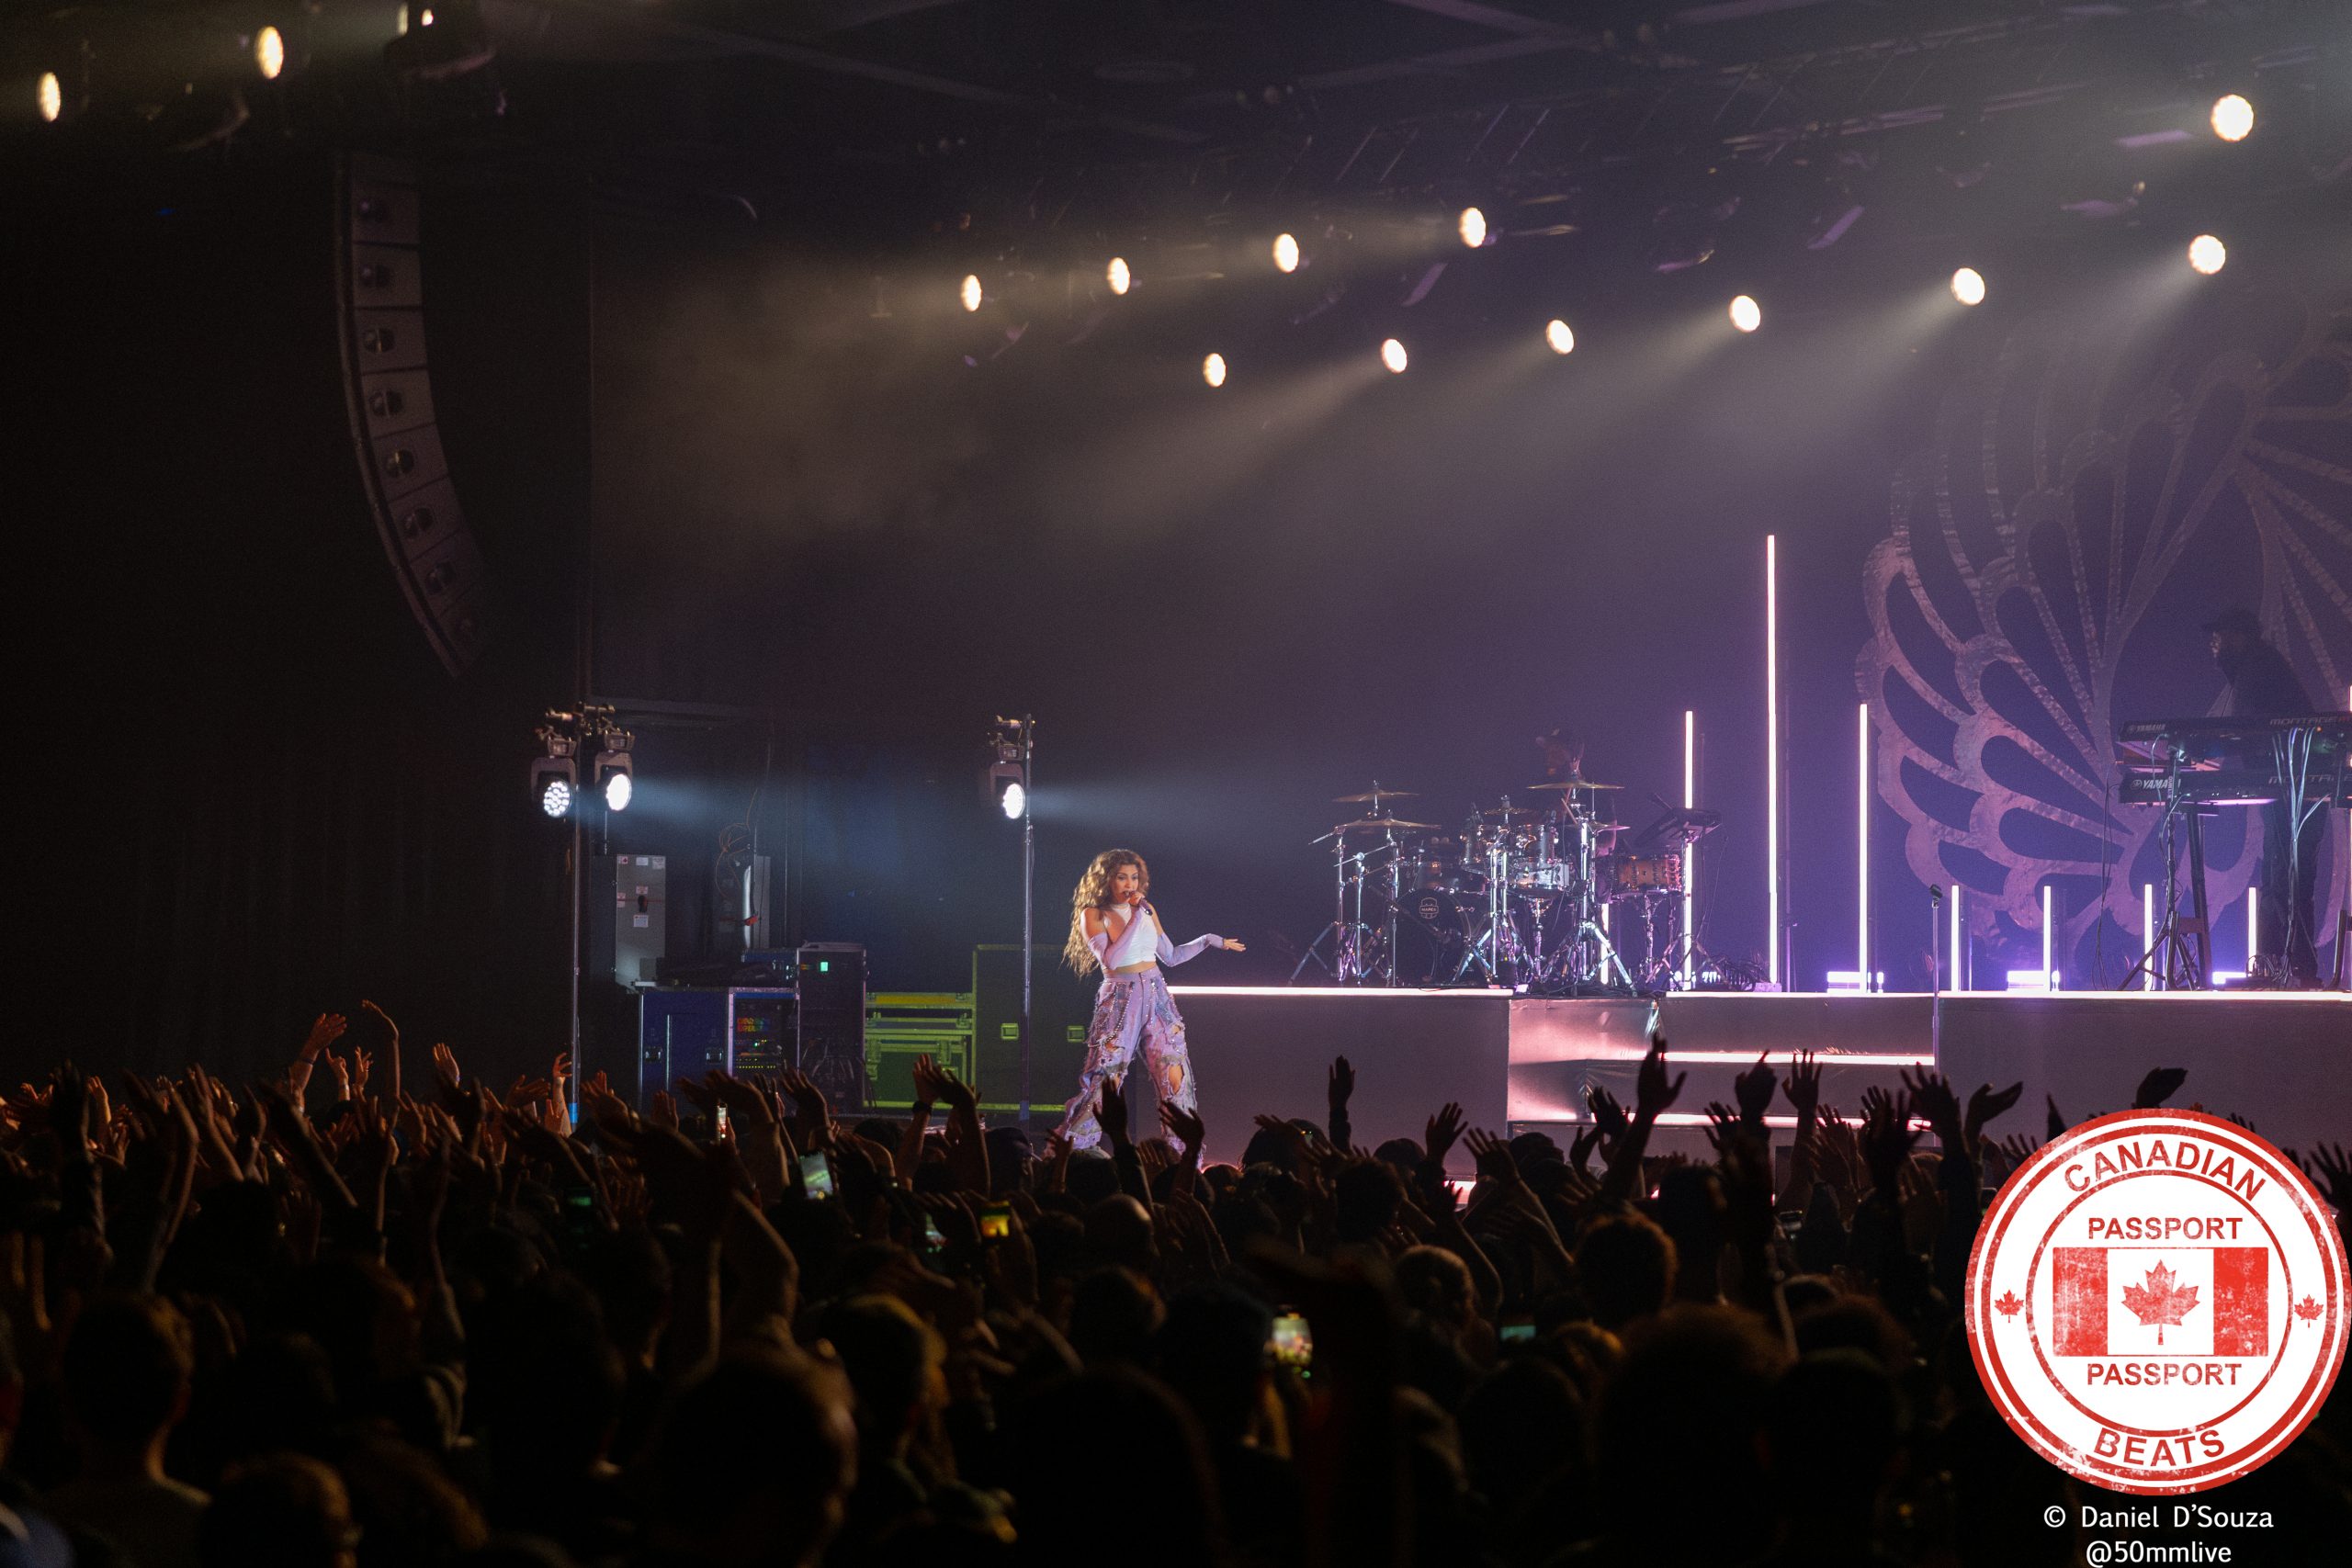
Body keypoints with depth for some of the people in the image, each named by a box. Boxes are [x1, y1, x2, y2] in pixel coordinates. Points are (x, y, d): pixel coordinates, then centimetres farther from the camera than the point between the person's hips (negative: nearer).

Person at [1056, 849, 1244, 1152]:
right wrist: (1135, 917, -17)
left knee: (1175, 1079, -2)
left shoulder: (1146, 909, 11)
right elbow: (1111, 959, -19)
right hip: (1120, 999, -5)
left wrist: (1210, 940, 17)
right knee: (1104, 1083, -11)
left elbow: (1170, 955, 20)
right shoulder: (1093, 915, -5)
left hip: (1157, 996, 5)